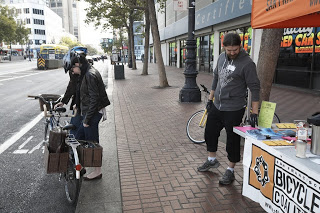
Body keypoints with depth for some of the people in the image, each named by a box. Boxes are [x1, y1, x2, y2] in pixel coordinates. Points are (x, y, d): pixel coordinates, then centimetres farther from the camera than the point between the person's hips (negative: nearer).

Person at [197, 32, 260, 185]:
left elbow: (254, 87, -15)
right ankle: (212, 160, 40)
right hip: (216, 106, 7)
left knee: (232, 140, 4)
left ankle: (230, 171, 22)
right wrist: (210, 99, 16)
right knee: (210, 133, 18)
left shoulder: (247, 63, -16)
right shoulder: (222, 57, 5)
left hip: (234, 109, -7)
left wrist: (254, 112, -19)